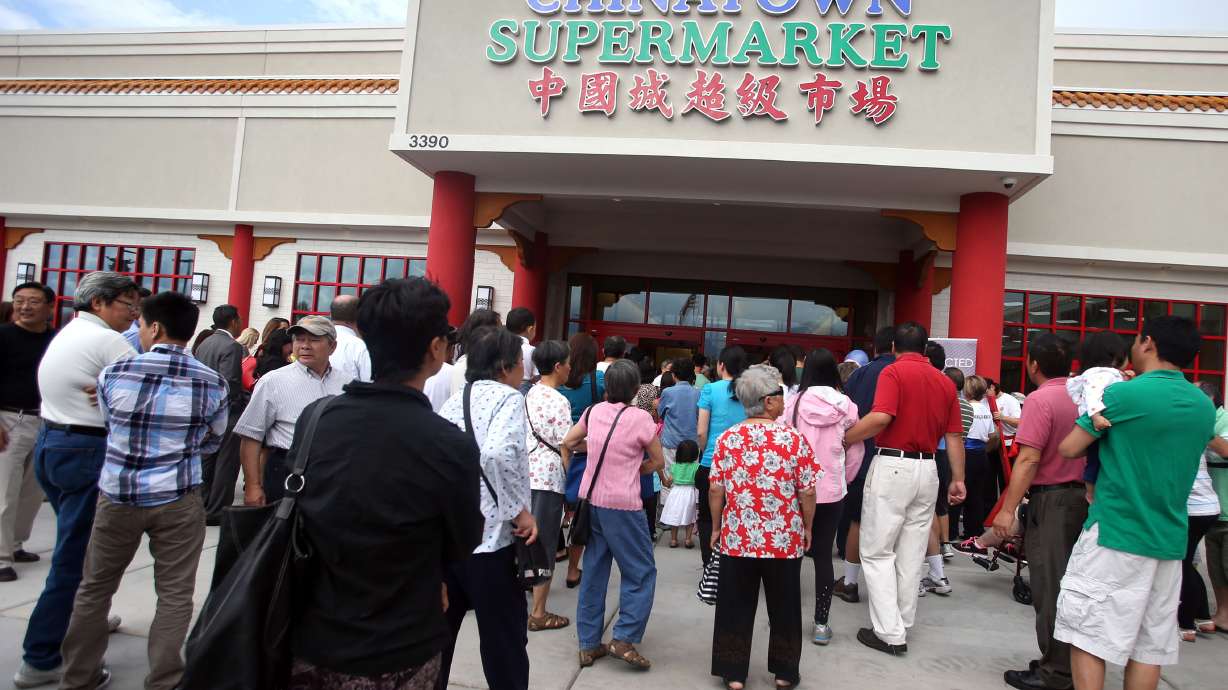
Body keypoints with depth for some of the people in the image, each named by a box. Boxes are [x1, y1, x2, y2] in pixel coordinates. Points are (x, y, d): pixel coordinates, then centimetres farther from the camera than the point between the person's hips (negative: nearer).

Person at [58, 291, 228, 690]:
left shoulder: (112, 375, -5)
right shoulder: (213, 384, -6)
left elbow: (110, 427, 11)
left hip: (116, 495, 2)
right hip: (177, 500, -1)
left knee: (95, 587, 19)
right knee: (174, 595, 7)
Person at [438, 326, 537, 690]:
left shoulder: (453, 401, 11)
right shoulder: (507, 397, -9)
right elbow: (497, 454, -28)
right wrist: (520, 510, -19)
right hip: (491, 538, -6)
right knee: (504, 640, 10)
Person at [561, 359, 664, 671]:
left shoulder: (594, 411, 3)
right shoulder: (640, 418, -12)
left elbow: (568, 443, 14)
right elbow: (658, 462, -2)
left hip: (590, 499, 6)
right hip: (621, 504, -6)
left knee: (594, 571, 14)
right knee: (641, 571, 8)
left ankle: (589, 644, 20)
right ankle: (624, 639, 3)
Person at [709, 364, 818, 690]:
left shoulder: (727, 438, -5)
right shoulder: (794, 439, -10)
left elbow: (716, 490, -2)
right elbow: (807, 492, -7)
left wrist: (717, 527, 11)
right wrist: (807, 527, 9)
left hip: (737, 539, 1)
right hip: (784, 540, -1)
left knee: (735, 608, 13)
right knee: (784, 609, 16)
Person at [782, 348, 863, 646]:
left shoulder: (794, 403, -8)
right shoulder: (845, 405, -5)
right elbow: (856, 449, 1)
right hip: (831, 488, 0)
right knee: (823, 555, 7)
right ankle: (821, 624, 10)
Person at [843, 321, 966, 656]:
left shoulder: (894, 371, -8)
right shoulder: (945, 381, 10)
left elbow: (881, 417, -23)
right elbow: (954, 436, 10)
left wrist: (843, 438, -12)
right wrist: (958, 479, 15)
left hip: (892, 466, -6)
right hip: (927, 469, 6)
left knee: (877, 552, 3)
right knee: (911, 554, 14)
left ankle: (890, 633, 1)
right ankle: (903, 625, 24)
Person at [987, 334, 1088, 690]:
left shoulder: (1040, 399, -16)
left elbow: (1028, 460, -20)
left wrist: (1008, 509, -19)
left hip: (1051, 500, -8)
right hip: (1081, 497, 8)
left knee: (1050, 589, 0)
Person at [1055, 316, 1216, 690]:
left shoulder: (1125, 394, -12)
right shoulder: (1204, 407, 9)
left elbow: (1070, 448, -7)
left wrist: (1098, 435, 11)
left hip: (1115, 534, -7)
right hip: (1170, 541, 7)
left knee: (1088, 634, 0)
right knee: (1150, 644, 13)